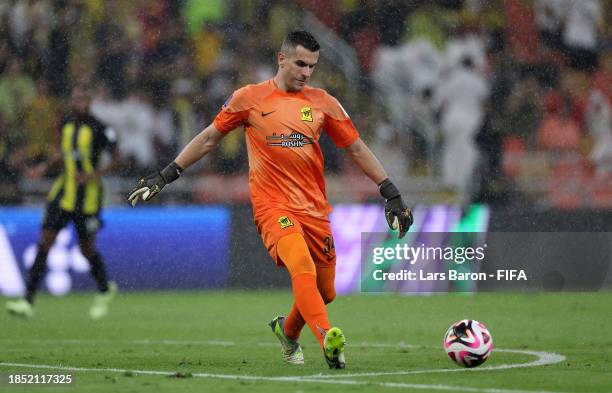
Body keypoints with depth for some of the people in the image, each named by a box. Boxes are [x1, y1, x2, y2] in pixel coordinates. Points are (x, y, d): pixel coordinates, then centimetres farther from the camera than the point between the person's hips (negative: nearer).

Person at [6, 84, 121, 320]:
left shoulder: (99, 129, -12)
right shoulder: (65, 124, 5)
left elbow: (117, 159, -6)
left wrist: (95, 175, -19)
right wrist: (46, 166, 6)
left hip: (87, 198, -4)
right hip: (63, 192, 4)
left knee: (87, 249, 7)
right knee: (44, 243, -7)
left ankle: (105, 291, 37)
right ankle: (28, 302, -10)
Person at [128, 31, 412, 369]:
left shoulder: (323, 103, 9)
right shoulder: (250, 98, 2)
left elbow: (356, 149, 15)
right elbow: (209, 138, 11)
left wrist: (391, 194, 11)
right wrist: (165, 176, 8)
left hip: (315, 209, 4)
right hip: (273, 205, -4)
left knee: (325, 292, 9)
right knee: (303, 269, -29)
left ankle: (287, 330, 38)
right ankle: (327, 339, -41)